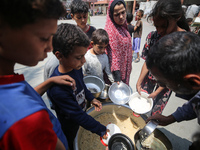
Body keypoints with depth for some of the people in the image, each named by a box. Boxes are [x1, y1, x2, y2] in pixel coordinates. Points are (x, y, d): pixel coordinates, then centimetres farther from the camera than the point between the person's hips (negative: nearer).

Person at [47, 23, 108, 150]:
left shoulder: (76, 67, -16)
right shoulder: (57, 88, -38)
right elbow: (78, 116, -30)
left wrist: (91, 98, 4)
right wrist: (101, 130, -21)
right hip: (71, 129, -6)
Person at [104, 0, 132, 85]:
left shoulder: (123, 28, 3)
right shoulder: (111, 32, -24)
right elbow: (113, 57, -26)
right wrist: (117, 78, -25)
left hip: (125, 68, 8)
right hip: (117, 71, -8)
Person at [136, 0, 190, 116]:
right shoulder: (152, 36, -10)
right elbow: (147, 62, -6)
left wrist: (157, 92, -18)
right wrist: (139, 83, -12)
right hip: (147, 81, 3)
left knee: (154, 113, 16)